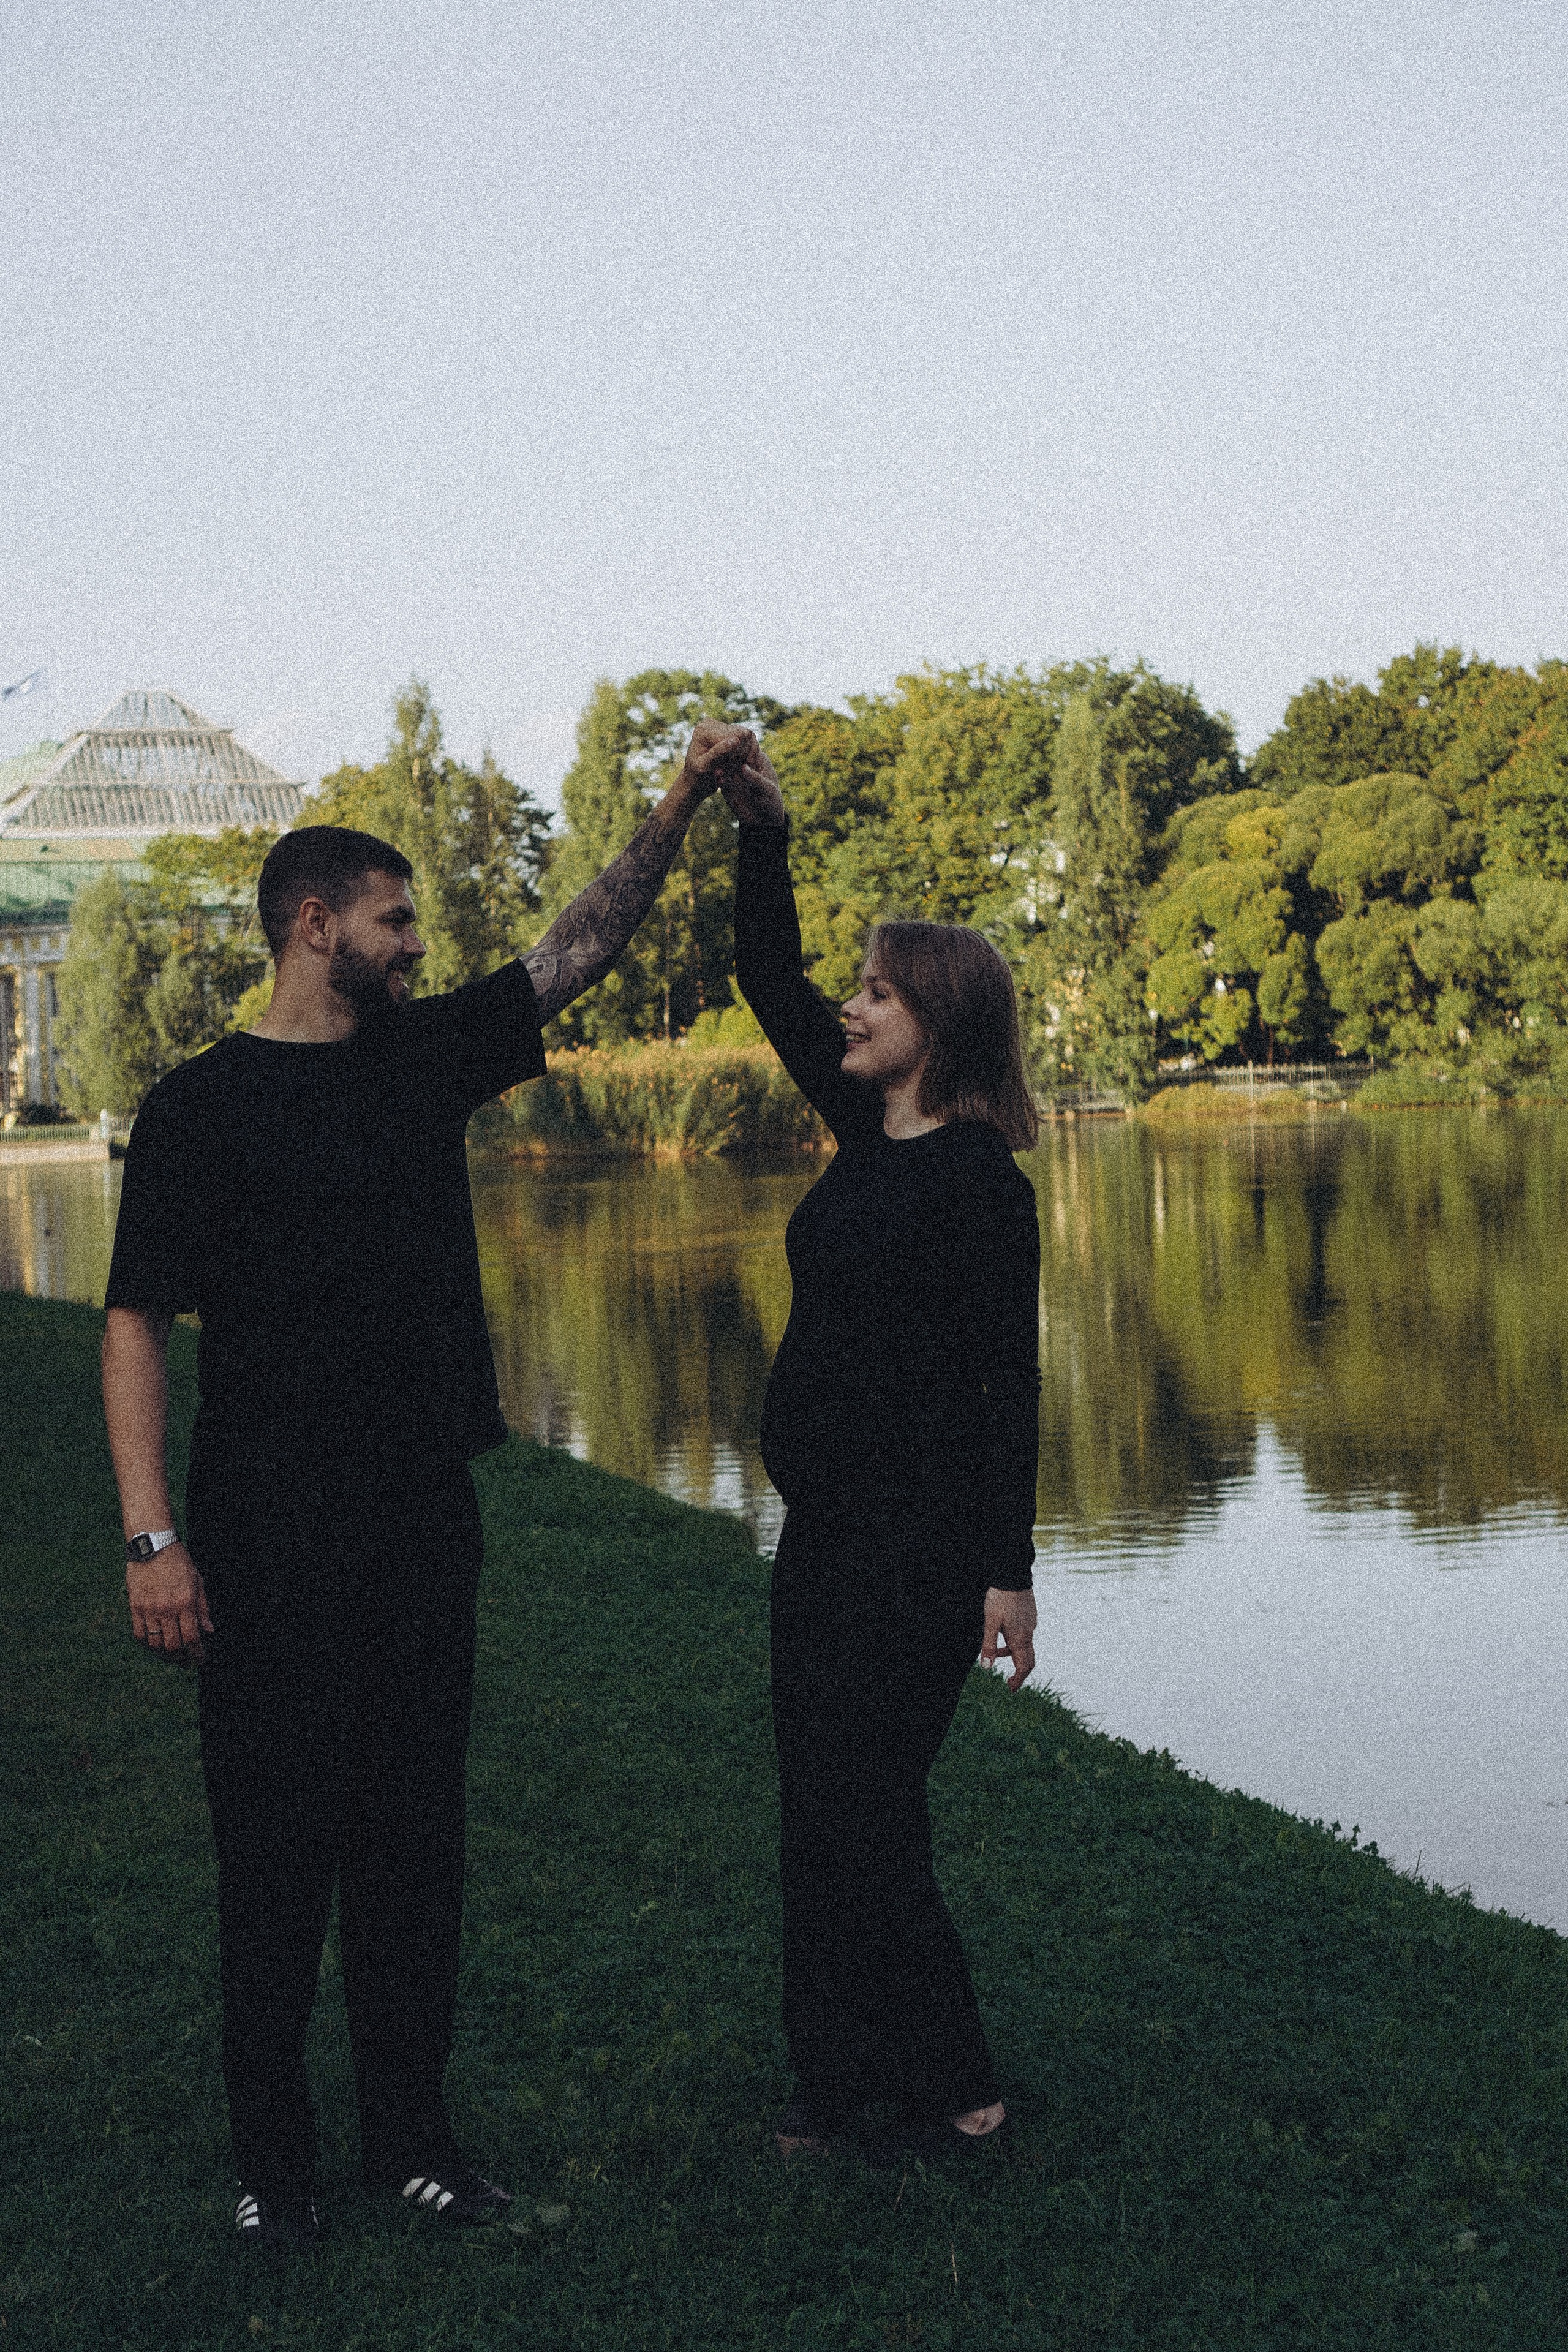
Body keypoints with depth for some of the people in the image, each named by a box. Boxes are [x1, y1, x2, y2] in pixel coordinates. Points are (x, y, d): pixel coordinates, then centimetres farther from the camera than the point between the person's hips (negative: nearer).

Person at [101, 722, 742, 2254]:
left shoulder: (425, 1057, 11)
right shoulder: (202, 1105, -5)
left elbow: (582, 948, 13)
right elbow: (137, 1325, -7)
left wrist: (677, 809, 2)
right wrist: (150, 1537, -15)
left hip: (423, 1523, 5)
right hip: (267, 1543, -5)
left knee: (414, 1836, 10)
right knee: (276, 1844, 1)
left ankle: (411, 2135, 20)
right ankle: (271, 2158, 13)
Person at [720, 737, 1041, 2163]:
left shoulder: (975, 1170, -14)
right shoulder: (867, 1130, 9)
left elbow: (1008, 1379, -15)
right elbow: (772, 987, 16)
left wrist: (1007, 1566, -17)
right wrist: (764, 837, 5)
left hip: (919, 1535, -9)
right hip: (827, 1522, 9)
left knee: (864, 1810, -5)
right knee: (819, 1804, 11)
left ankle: (955, 2096, 7)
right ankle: (844, 2075, 21)